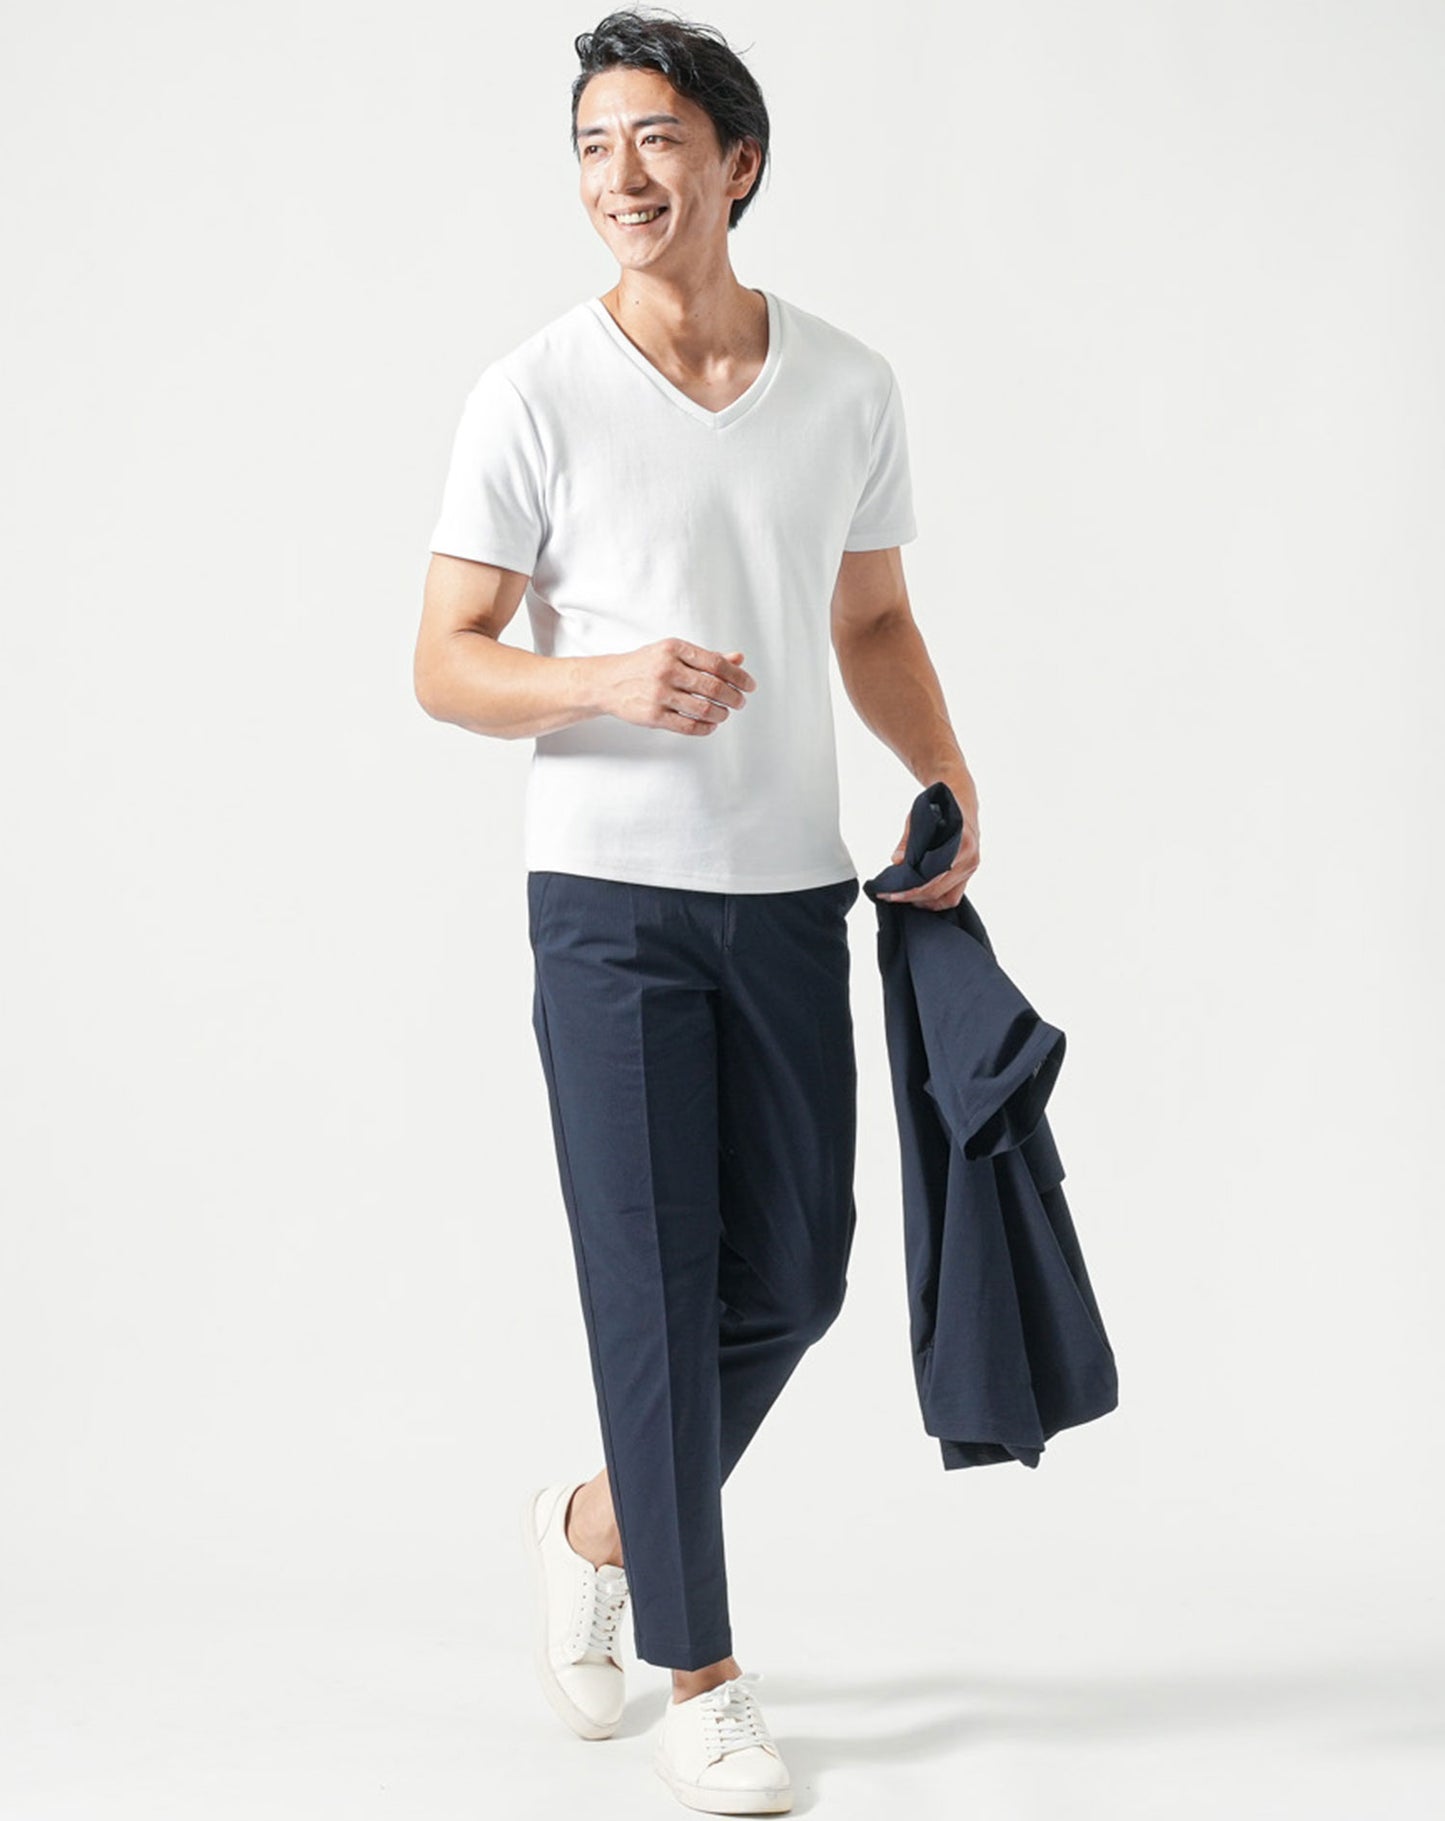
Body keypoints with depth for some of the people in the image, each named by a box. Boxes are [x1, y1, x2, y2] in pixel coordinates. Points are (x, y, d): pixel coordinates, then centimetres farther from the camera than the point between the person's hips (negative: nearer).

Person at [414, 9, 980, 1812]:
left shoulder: (849, 384, 5)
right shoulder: (534, 395, -5)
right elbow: (445, 663, -5)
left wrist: (949, 778, 0)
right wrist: (607, 681, -23)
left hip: (794, 889, 4)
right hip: (612, 895, -4)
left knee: (793, 1273, 9)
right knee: (656, 1282, -1)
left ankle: (598, 1522, 35)